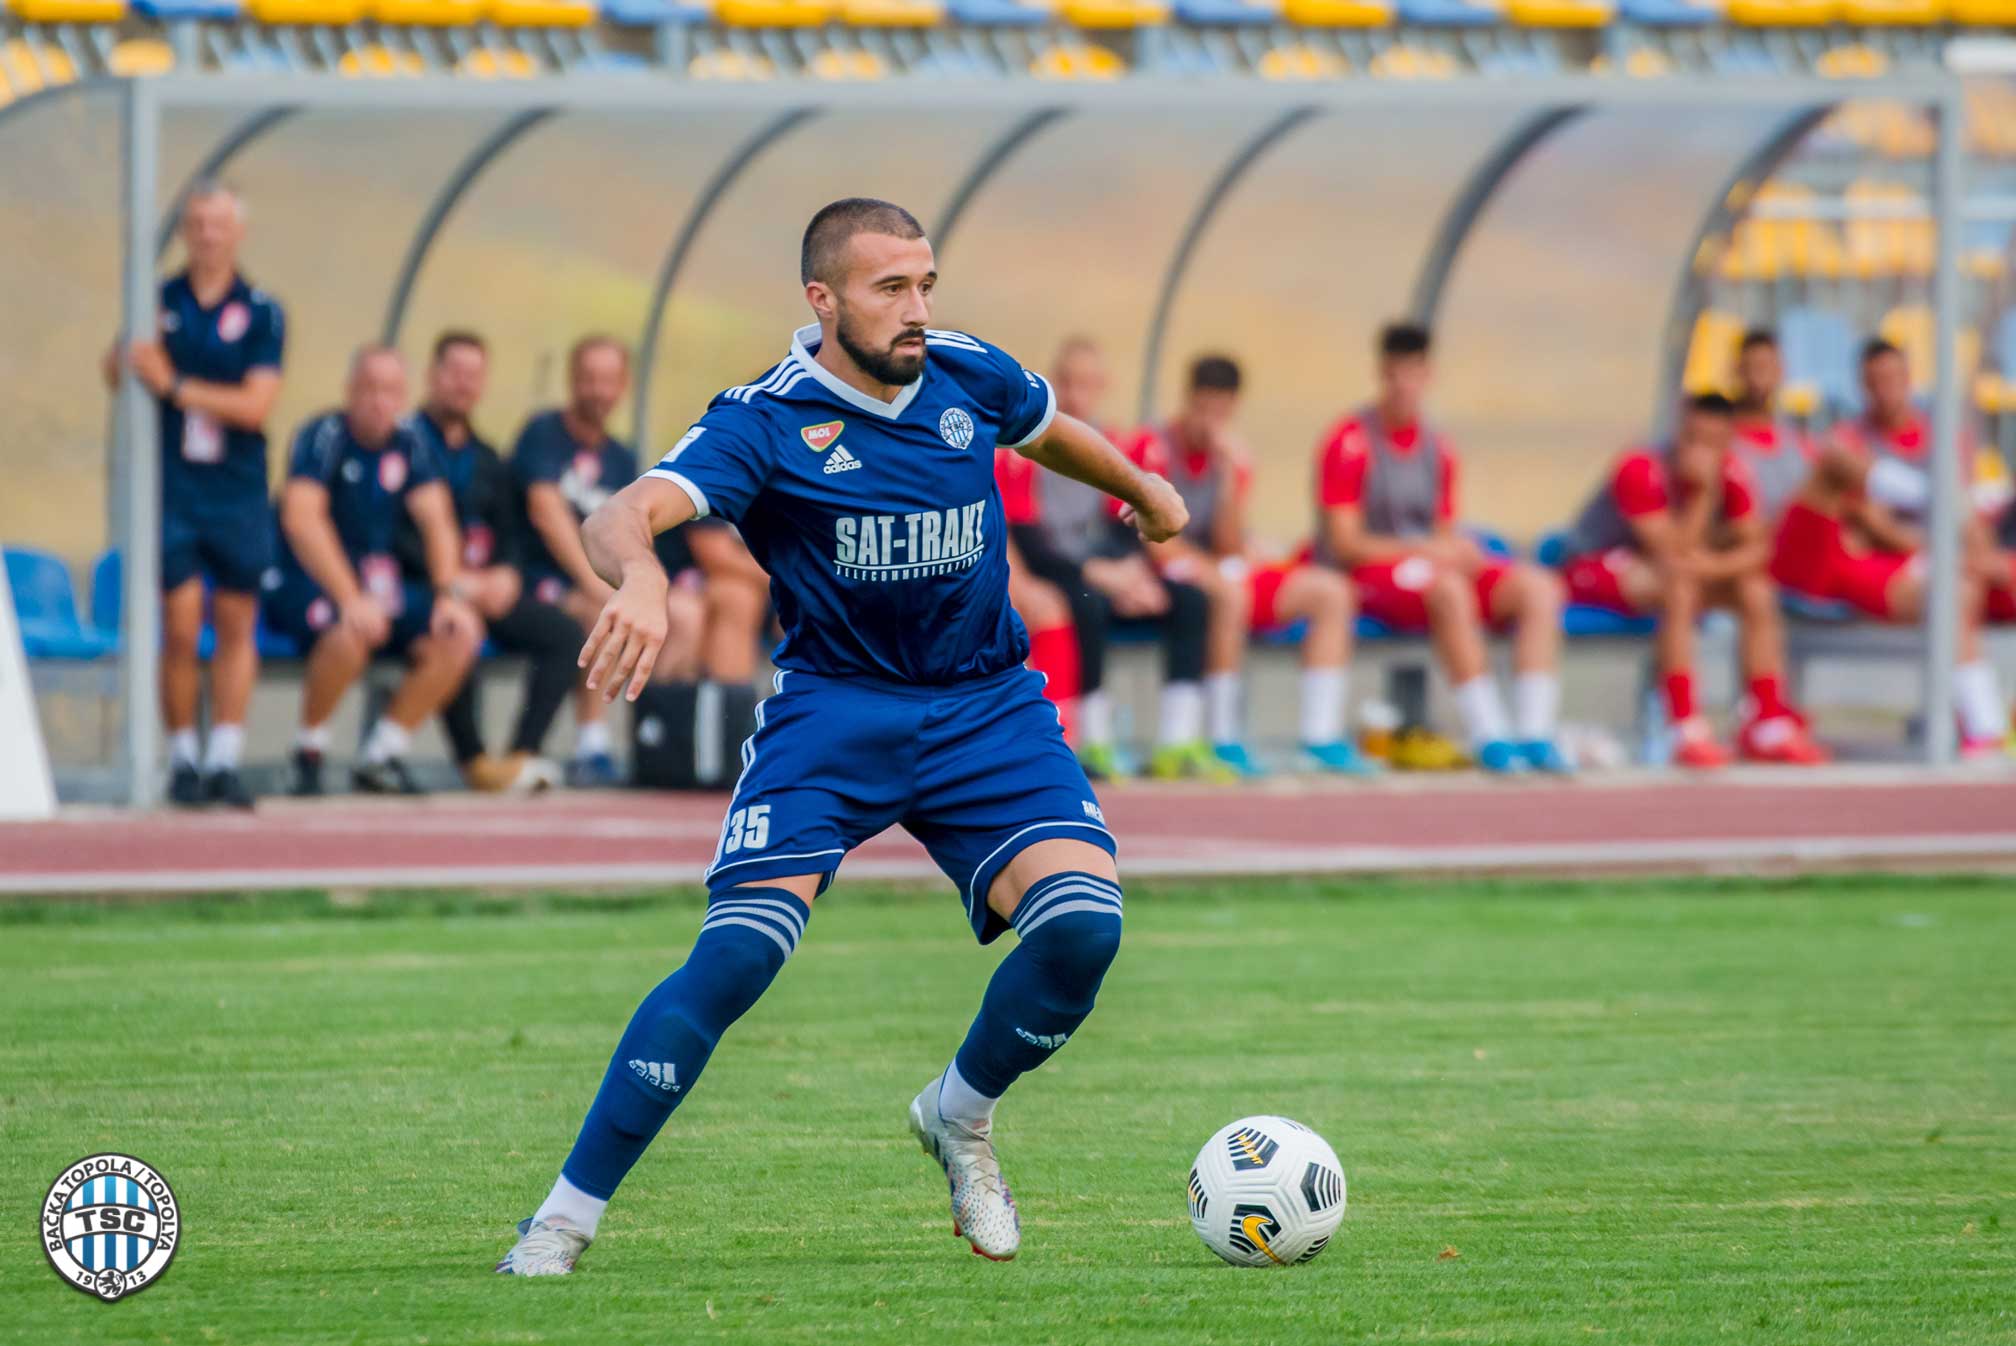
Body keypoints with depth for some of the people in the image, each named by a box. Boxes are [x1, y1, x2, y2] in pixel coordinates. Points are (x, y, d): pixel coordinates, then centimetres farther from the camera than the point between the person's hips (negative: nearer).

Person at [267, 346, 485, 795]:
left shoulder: (408, 447, 5)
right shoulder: (324, 436, -14)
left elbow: (437, 521, 0)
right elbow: (301, 519, -25)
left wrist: (449, 595, -17)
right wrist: (351, 599, -33)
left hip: (380, 585, 7)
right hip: (306, 585, -7)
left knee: (461, 632, -12)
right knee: (352, 631, -37)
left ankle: (382, 755, 0)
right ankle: (309, 751, -14)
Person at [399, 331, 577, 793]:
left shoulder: (486, 460, 19)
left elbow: (508, 534, 19)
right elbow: (394, 535, -13)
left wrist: (503, 576, -4)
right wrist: (454, 580, -19)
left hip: (487, 586, 8)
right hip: (419, 589, -8)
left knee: (563, 633, -11)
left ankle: (522, 755, -19)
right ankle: (473, 761, -27)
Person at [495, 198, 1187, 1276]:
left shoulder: (970, 377, 0)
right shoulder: (766, 420, -14)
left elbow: (1050, 427, 25)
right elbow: (620, 516, -30)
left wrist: (1143, 491, 44)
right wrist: (639, 573, -54)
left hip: (987, 705, 4)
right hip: (833, 708, -4)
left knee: (1082, 923, -18)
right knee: (737, 953, -21)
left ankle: (960, 1116, 12)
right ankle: (566, 1216, -12)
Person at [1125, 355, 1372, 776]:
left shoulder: (1231, 454, 9)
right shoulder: (1152, 449, -10)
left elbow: (1231, 551, -1)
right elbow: (1156, 542, -15)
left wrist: (1230, 475, -11)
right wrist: (1216, 570, -17)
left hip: (1214, 572, 7)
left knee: (1330, 591, -4)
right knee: (1229, 593, -38)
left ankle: (1320, 737, -12)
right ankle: (1222, 740, -32)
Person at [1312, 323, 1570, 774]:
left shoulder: (1437, 448, 14)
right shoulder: (1350, 442, -7)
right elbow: (1344, 542, -12)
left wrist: (1460, 551, -8)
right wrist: (1432, 552, -17)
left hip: (1431, 565, 7)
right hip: (1365, 571, -7)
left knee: (1539, 586, -15)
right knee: (1449, 588, -38)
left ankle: (1533, 732, -26)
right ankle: (1487, 734, -38)